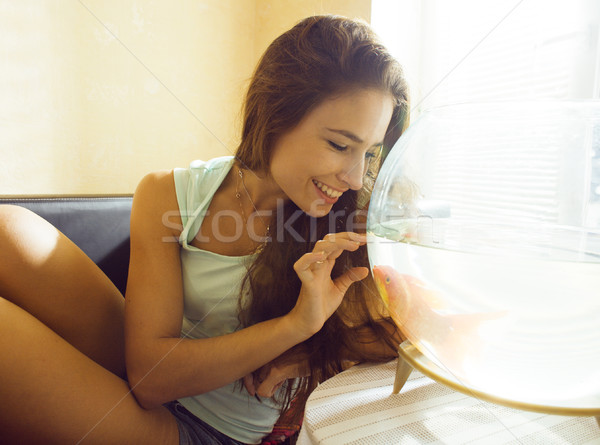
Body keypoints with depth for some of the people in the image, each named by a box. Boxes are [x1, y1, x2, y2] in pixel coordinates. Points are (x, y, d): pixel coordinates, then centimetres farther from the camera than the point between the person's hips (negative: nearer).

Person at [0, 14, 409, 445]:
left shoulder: (351, 225, -12)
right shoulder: (169, 196, -12)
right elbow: (150, 375, -17)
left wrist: (310, 353, -24)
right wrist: (296, 325, -27)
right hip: (143, 395, 2)